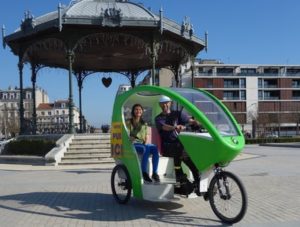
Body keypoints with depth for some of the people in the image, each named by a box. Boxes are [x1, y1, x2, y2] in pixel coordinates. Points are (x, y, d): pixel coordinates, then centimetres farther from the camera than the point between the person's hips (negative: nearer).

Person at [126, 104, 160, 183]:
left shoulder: (144, 124, 22)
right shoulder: (129, 123, 8)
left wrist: (145, 142, 0)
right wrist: (132, 138, -18)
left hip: (143, 144, 4)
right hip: (133, 144, -4)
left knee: (155, 148, -30)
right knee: (146, 149, -37)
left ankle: (155, 173, -32)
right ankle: (144, 173, -37)